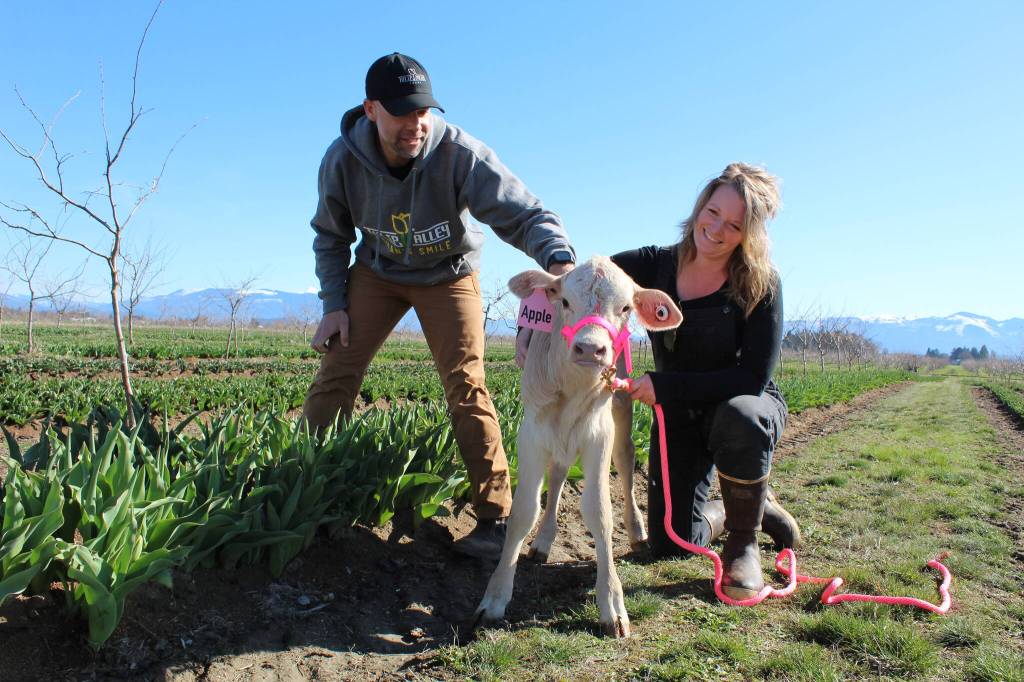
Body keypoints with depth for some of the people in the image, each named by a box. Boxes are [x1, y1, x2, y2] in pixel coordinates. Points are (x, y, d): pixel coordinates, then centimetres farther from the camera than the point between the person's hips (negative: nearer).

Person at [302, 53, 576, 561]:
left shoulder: (459, 153, -29)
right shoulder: (343, 160, -19)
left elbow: (524, 214, -34)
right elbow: (330, 236, -2)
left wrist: (558, 257, -54)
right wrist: (334, 304, -9)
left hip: (449, 275, -2)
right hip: (377, 271, 3)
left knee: (466, 386, -14)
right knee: (335, 373, -8)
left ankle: (495, 519, -5)